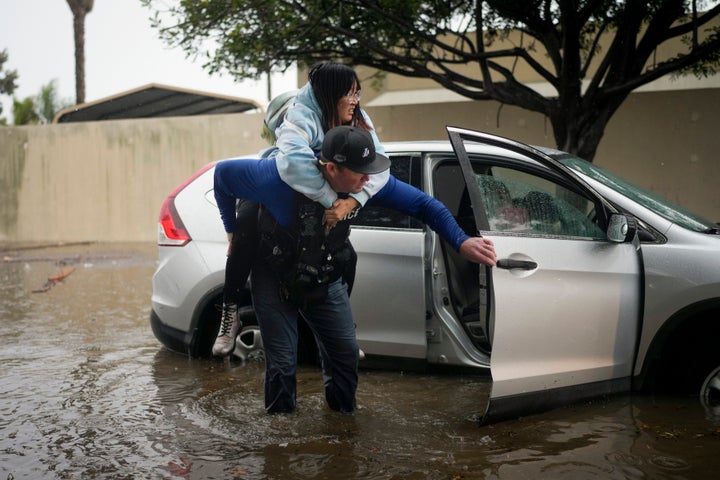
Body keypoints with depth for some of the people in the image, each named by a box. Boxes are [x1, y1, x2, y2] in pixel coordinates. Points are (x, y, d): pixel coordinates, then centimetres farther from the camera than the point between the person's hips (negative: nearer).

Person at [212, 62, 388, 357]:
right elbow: (294, 162, -55)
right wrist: (332, 199, -50)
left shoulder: (358, 121, -17)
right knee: (245, 231, -33)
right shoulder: (300, 116, -35)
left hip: (322, 203, 5)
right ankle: (230, 314, -19)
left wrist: (350, 202, -44)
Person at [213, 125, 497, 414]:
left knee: (345, 354, 3)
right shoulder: (283, 178, -35)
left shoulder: (368, 181, -21)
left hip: (326, 282, 4)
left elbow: (421, 203, -13)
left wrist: (462, 242, -26)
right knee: (282, 364, -3)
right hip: (275, 280, -4)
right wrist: (233, 231, -11)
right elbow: (224, 173, -20)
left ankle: (344, 421, 31)